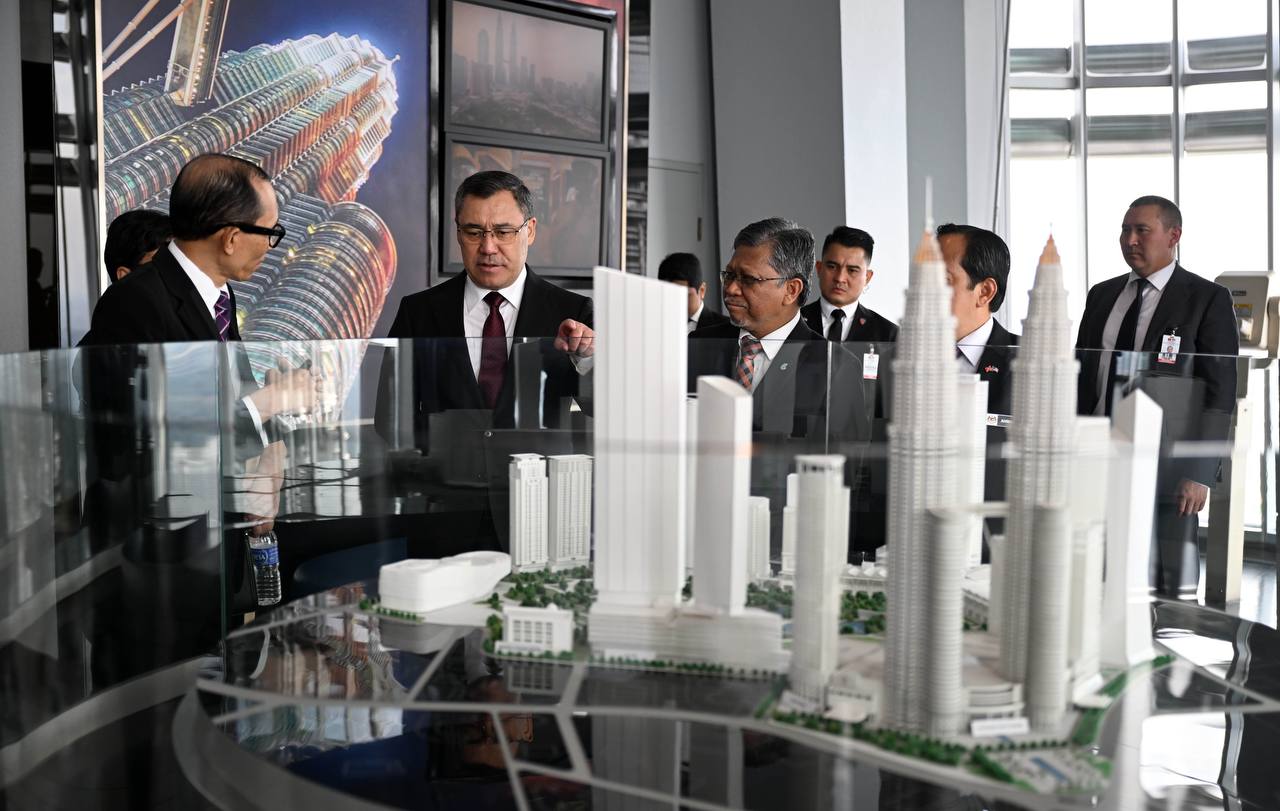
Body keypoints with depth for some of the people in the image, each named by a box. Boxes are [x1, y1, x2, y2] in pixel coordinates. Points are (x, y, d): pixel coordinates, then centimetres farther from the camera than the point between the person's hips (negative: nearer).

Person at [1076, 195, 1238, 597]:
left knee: (1174, 587, -1)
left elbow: (1221, 394, -5)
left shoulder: (1209, 299, -1)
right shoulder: (1102, 296, 14)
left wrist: (1200, 474, -11)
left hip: (1168, 469, -4)